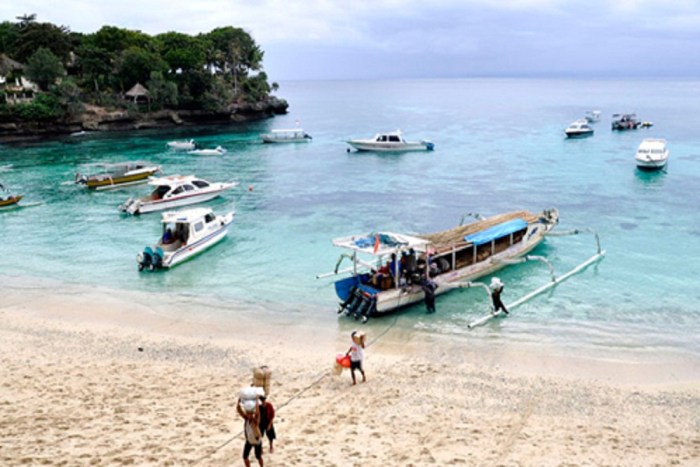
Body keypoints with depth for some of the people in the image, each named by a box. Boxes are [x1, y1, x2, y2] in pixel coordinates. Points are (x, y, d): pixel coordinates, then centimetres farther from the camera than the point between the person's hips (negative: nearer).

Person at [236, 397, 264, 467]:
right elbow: (238, 409, -28)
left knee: (258, 457, 12)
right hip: (249, 441, 4)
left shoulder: (255, 420, -30)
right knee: (245, 457, 5)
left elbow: (257, 412, -52)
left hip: (257, 442, -4)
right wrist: (239, 401, -40)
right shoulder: (246, 418, -18)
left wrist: (256, 402, -52)